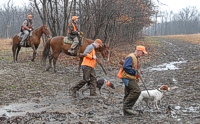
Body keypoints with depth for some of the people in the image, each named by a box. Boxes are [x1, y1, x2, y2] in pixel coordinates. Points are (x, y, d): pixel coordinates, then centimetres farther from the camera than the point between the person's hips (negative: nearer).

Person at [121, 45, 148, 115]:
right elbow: (126, 67, -23)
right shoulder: (131, 57, -12)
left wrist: (136, 72, 9)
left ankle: (126, 111, 13)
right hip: (128, 78, -11)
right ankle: (127, 106, -16)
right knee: (136, 91, -20)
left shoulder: (135, 58, 21)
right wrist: (134, 72, -17)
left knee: (128, 94, 10)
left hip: (130, 78, 11)